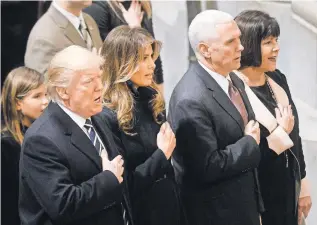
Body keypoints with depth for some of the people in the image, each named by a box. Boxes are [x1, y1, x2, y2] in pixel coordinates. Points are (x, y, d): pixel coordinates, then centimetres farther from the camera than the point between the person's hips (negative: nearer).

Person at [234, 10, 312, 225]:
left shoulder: (278, 79, 1)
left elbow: (295, 137, 10)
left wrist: (303, 186, 13)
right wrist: (279, 133, -21)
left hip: (288, 188, 7)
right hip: (258, 195, -6)